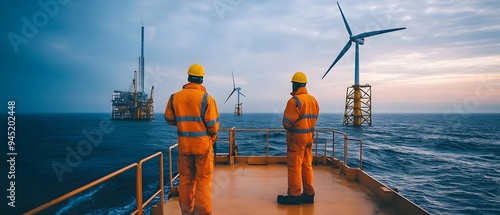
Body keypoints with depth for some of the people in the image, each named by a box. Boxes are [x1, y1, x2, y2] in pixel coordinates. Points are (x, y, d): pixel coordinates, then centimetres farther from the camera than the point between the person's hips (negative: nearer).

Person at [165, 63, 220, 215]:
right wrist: (213, 137, 8)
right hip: (203, 145, -3)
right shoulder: (207, 98, -13)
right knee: (203, 181, 5)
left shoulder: (175, 97, -2)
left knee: (186, 180, 15)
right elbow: (212, 125, -11)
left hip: (184, 145, 4)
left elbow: (169, 119, 9)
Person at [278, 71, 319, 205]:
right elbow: (315, 118, 9)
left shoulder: (294, 100, -16)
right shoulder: (313, 100, 8)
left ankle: (294, 195, 5)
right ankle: (309, 194, 20)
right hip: (309, 135, 8)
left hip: (297, 136, -8)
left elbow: (288, 122, -15)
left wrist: (287, 128, 5)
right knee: (307, 165, 14)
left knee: (294, 165, 0)